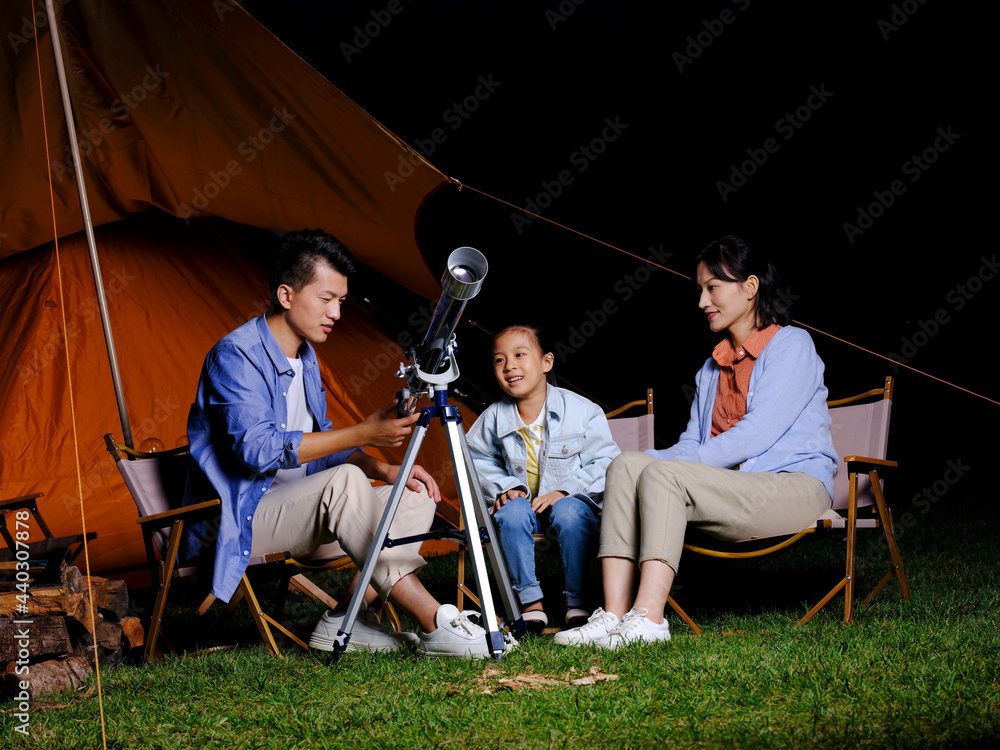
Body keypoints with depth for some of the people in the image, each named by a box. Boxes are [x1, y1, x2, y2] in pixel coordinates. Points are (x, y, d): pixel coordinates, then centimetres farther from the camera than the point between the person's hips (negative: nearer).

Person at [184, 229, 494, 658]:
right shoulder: (237, 356, -16)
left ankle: (346, 619, -11)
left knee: (416, 499, -2)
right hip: (239, 521, -9)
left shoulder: (305, 357, 14)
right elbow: (257, 449, -29)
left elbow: (320, 443, 20)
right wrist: (363, 435, -32)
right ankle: (434, 625, -35)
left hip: (296, 515, 9)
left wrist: (382, 470, -1)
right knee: (343, 483, -34)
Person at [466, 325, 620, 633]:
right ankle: (529, 598, -21)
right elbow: (479, 460, 14)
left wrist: (564, 491, -20)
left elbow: (604, 463, -8)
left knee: (568, 513, -36)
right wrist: (503, 487, -5)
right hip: (523, 501, 2)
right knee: (511, 513, -32)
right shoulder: (494, 417, 0)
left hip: (574, 500, -2)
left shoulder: (581, 411, -8)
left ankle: (576, 599, -22)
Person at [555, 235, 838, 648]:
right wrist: (647, 460, -4)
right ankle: (614, 614, -29)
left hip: (794, 485, -7)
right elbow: (691, 444, 18)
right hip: (733, 488, 7)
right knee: (627, 464, -16)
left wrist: (682, 462, -15)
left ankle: (648, 618, -39)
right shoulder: (712, 368, 25)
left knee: (664, 474, -28)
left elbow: (757, 436, -13)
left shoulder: (791, 344, 0)